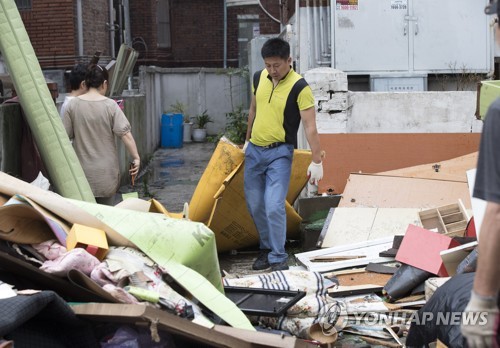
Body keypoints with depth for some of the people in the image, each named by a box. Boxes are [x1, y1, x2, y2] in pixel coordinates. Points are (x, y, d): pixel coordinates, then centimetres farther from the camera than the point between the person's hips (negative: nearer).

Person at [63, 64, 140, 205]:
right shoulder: (110, 105, -8)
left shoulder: (73, 104, -4)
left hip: (82, 170, 1)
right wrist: (136, 157, -8)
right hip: (106, 171, -1)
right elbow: (125, 134, -14)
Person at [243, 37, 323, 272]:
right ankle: (267, 248, 31)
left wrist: (316, 161, -19)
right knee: (255, 204, 11)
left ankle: (278, 258, 0)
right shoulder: (259, 78, 3)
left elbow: (310, 126, -17)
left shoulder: (299, 87, -16)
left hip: (279, 152, -6)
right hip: (254, 150, 6)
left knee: (274, 206, -14)